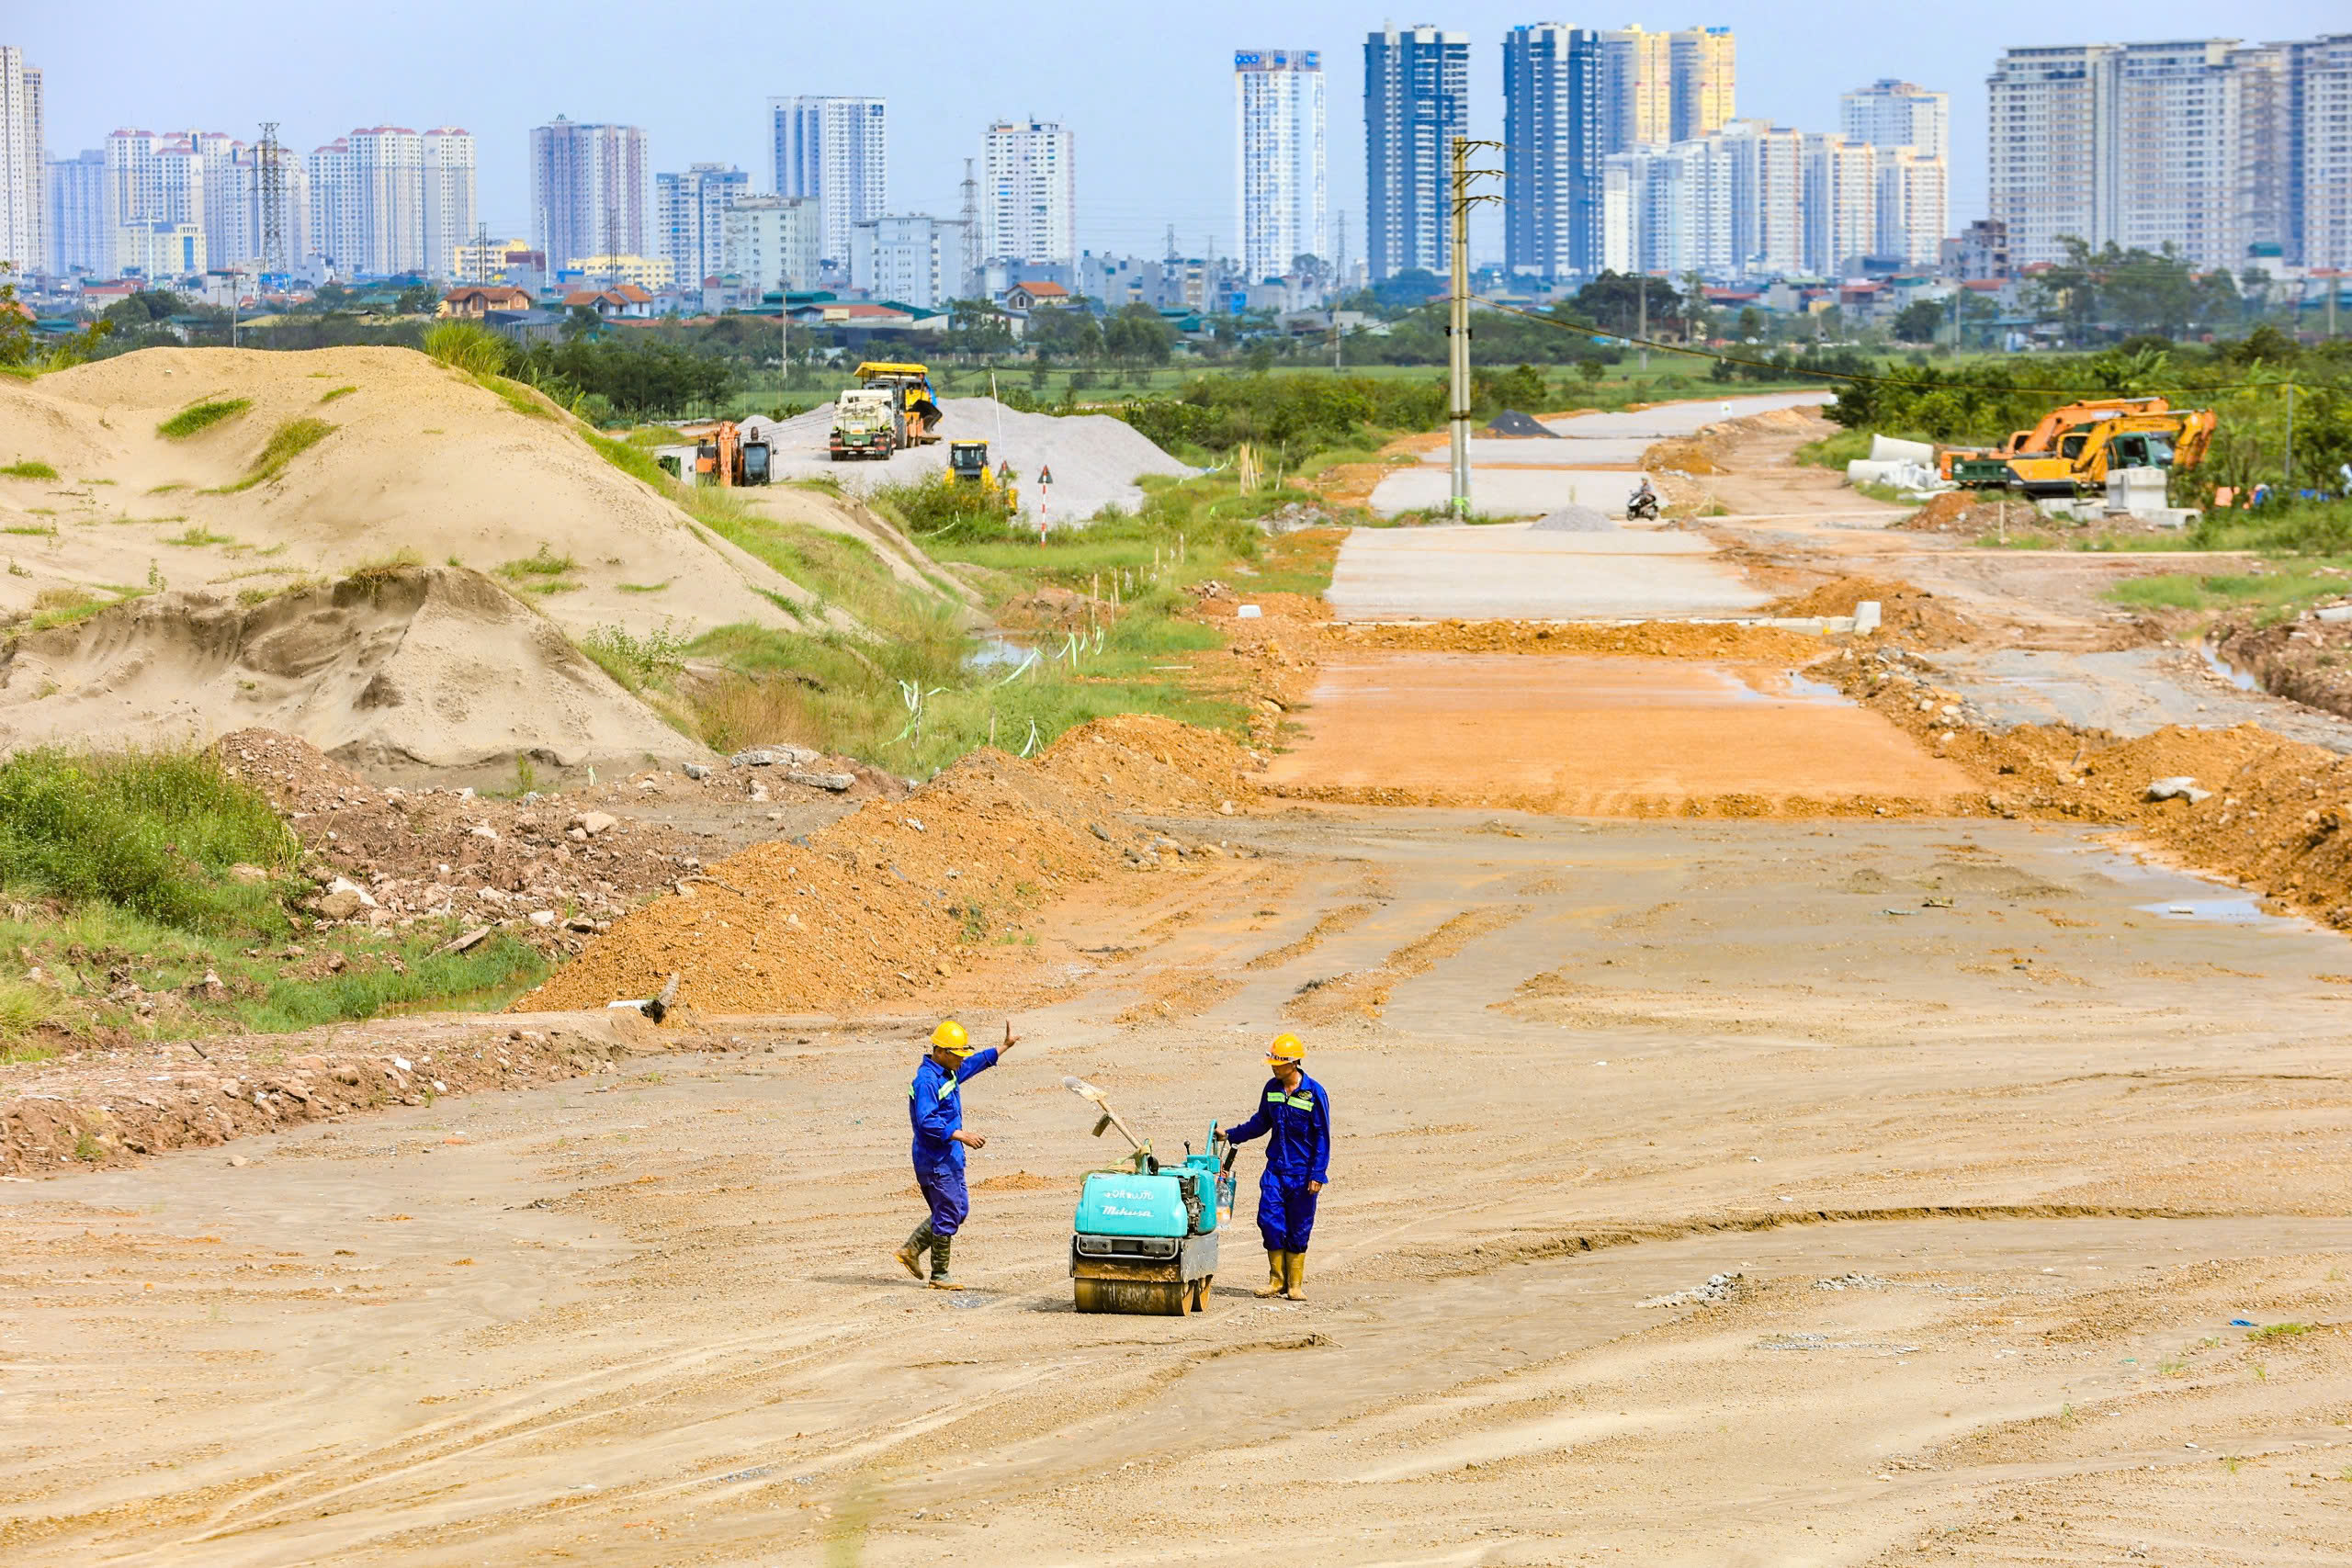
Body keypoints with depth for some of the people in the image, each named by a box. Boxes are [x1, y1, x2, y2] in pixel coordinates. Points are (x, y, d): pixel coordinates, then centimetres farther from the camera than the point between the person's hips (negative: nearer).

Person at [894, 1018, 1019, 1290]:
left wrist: (1005, 1046, 30)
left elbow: (977, 1063, 30)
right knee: (947, 1216, -4)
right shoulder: (927, 1081, -20)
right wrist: (961, 1135, -27)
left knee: (959, 1209, 16)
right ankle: (939, 1276, 5)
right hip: (935, 1161, -10)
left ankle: (911, 1250, 21)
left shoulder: (950, 1073, 11)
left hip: (950, 1158, 10)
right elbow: (927, 1122, -27)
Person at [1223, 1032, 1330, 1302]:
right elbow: (1261, 1122, 19)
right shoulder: (1272, 1088, 5)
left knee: (1298, 1228, 2)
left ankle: (1295, 1283, 12)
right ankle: (1277, 1280, 8)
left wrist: (1317, 1174, -11)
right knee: (1270, 1220, -4)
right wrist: (1231, 1135, 12)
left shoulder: (1314, 1093, -10)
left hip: (1302, 1172, -4)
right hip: (1275, 1168, 4)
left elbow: (1322, 1136, -8)